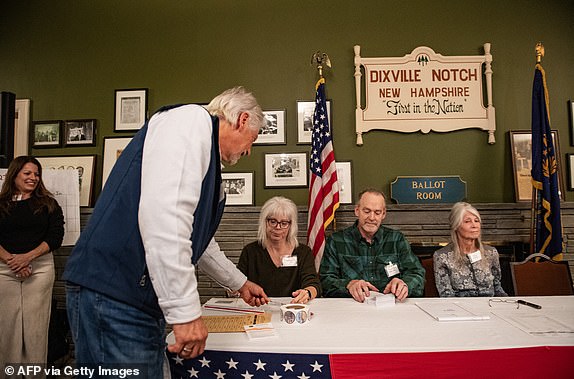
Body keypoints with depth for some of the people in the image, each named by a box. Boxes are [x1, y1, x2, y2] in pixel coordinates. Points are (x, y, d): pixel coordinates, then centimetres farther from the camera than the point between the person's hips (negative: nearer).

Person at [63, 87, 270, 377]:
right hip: (112, 296, -10)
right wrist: (186, 311, -21)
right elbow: (163, 216, -24)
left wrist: (240, 283, 42)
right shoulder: (193, 119, -9)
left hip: (146, 303, 10)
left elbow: (201, 242, 33)